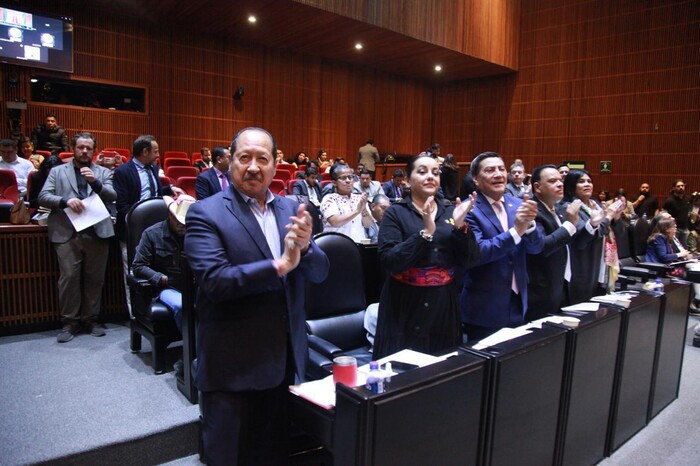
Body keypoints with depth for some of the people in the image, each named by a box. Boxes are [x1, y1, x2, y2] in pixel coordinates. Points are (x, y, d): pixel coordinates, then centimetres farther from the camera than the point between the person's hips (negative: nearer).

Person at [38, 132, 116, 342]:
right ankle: (70, 322, 8)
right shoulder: (57, 171, 15)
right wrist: (65, 201, -14)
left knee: (95, 278, 4)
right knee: (69, 277, -4)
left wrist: (95, 182, -14)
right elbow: (43, 196, 4)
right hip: (67, 233, -1)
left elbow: (112, 196, 2)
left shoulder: (103, 172, 16)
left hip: (97, 232, 1)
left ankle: (90, 319, 16)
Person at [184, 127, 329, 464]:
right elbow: (214, 280, -23)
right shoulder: (206, 213, -10)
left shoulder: (290, 209, 4)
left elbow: (319, 273, 0)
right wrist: (280, 265, -26)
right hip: (233, 366, -4)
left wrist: (305, 245, -20)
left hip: (285, 360, 5)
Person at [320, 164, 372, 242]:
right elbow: (335, 222, -13)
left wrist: (364, 208, -12)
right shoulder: (329, 199, 1)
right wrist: (357, 211, -16)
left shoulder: (359, 198, 11)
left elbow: (367, 224, 4)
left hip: (360, 243, 3)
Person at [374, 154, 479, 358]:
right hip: (405, 306, -3)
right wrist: (426, 232, -25)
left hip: (443, 304, 4)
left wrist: (460, 226, -16)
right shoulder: (396, 213, -4)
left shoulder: (451, 211, 5)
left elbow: (470, 261, 0)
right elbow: (389, 261, -17)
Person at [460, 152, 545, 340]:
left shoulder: (517, 204, 4)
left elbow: (537, 247, -2)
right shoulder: (469, 210, -13)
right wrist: (515, 231, -30)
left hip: (518, 303, 6)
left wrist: (529, 223, -22)